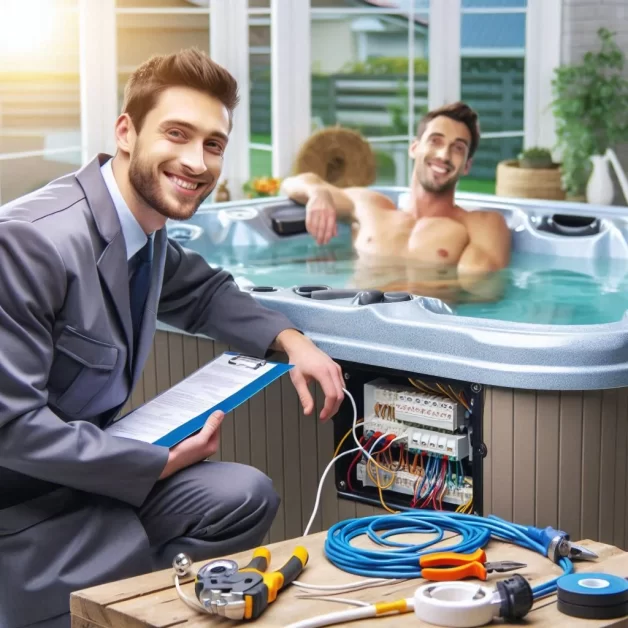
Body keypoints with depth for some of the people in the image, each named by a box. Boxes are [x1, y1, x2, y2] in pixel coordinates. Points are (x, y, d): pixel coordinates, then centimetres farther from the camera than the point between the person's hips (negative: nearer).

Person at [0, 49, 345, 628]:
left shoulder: (147, 228, -1)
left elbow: (203, 291, 21)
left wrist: (290, 340, 2)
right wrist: (162, 464, -18)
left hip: (84, 461, 8)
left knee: (245, 498, -5)